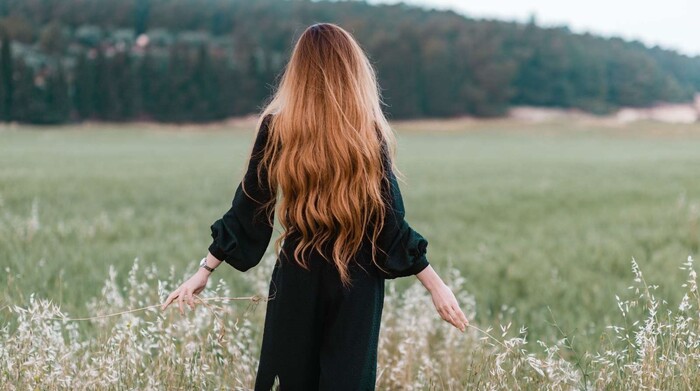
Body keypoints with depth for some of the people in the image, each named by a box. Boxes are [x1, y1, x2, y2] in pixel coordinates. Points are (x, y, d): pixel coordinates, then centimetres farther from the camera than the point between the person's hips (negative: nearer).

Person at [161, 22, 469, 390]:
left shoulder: (276, 128, -4)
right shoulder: (369, 132, -8)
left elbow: (248, 209, -3)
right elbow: (390, 221, -8)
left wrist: (204, 271, 6)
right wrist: (436, 284, -1)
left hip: (297, 278, 1)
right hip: (357, 279, -1)